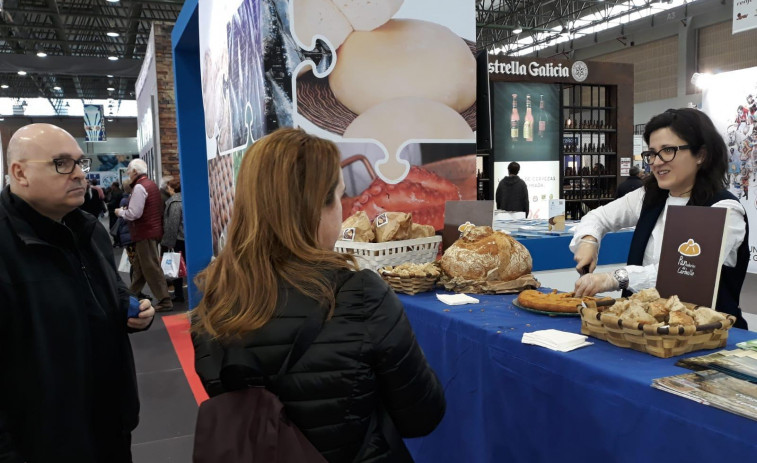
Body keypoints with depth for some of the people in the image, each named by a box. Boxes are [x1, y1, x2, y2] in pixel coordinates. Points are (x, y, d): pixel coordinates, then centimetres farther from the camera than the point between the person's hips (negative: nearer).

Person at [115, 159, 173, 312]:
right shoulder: (151, 184, 14)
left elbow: (134, 213, -22)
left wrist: (120, 212, -4)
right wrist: (126, 210, 16)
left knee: (151, 268, -5)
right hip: (152, 230, 10)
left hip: (145, 233, -10)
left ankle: (165, 301, -3)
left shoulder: (139, 187, -16)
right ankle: (133, 295, 30)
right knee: (138, 266, 19)